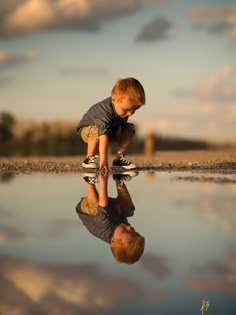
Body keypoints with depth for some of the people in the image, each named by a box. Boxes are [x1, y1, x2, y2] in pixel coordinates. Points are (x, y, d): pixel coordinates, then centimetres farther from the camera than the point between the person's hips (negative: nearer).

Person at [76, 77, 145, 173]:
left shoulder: (124, 106, -20)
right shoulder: (105, 111, -42)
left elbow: (122, 122, 2)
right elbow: (103, 136, -50)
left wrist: (119, 127, -21)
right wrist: (103, 159, -56)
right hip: (86, 129, -6)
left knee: (129, 129, -14)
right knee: (97, 130, -40)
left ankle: (119, 158, -4)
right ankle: (89, 157, -19)